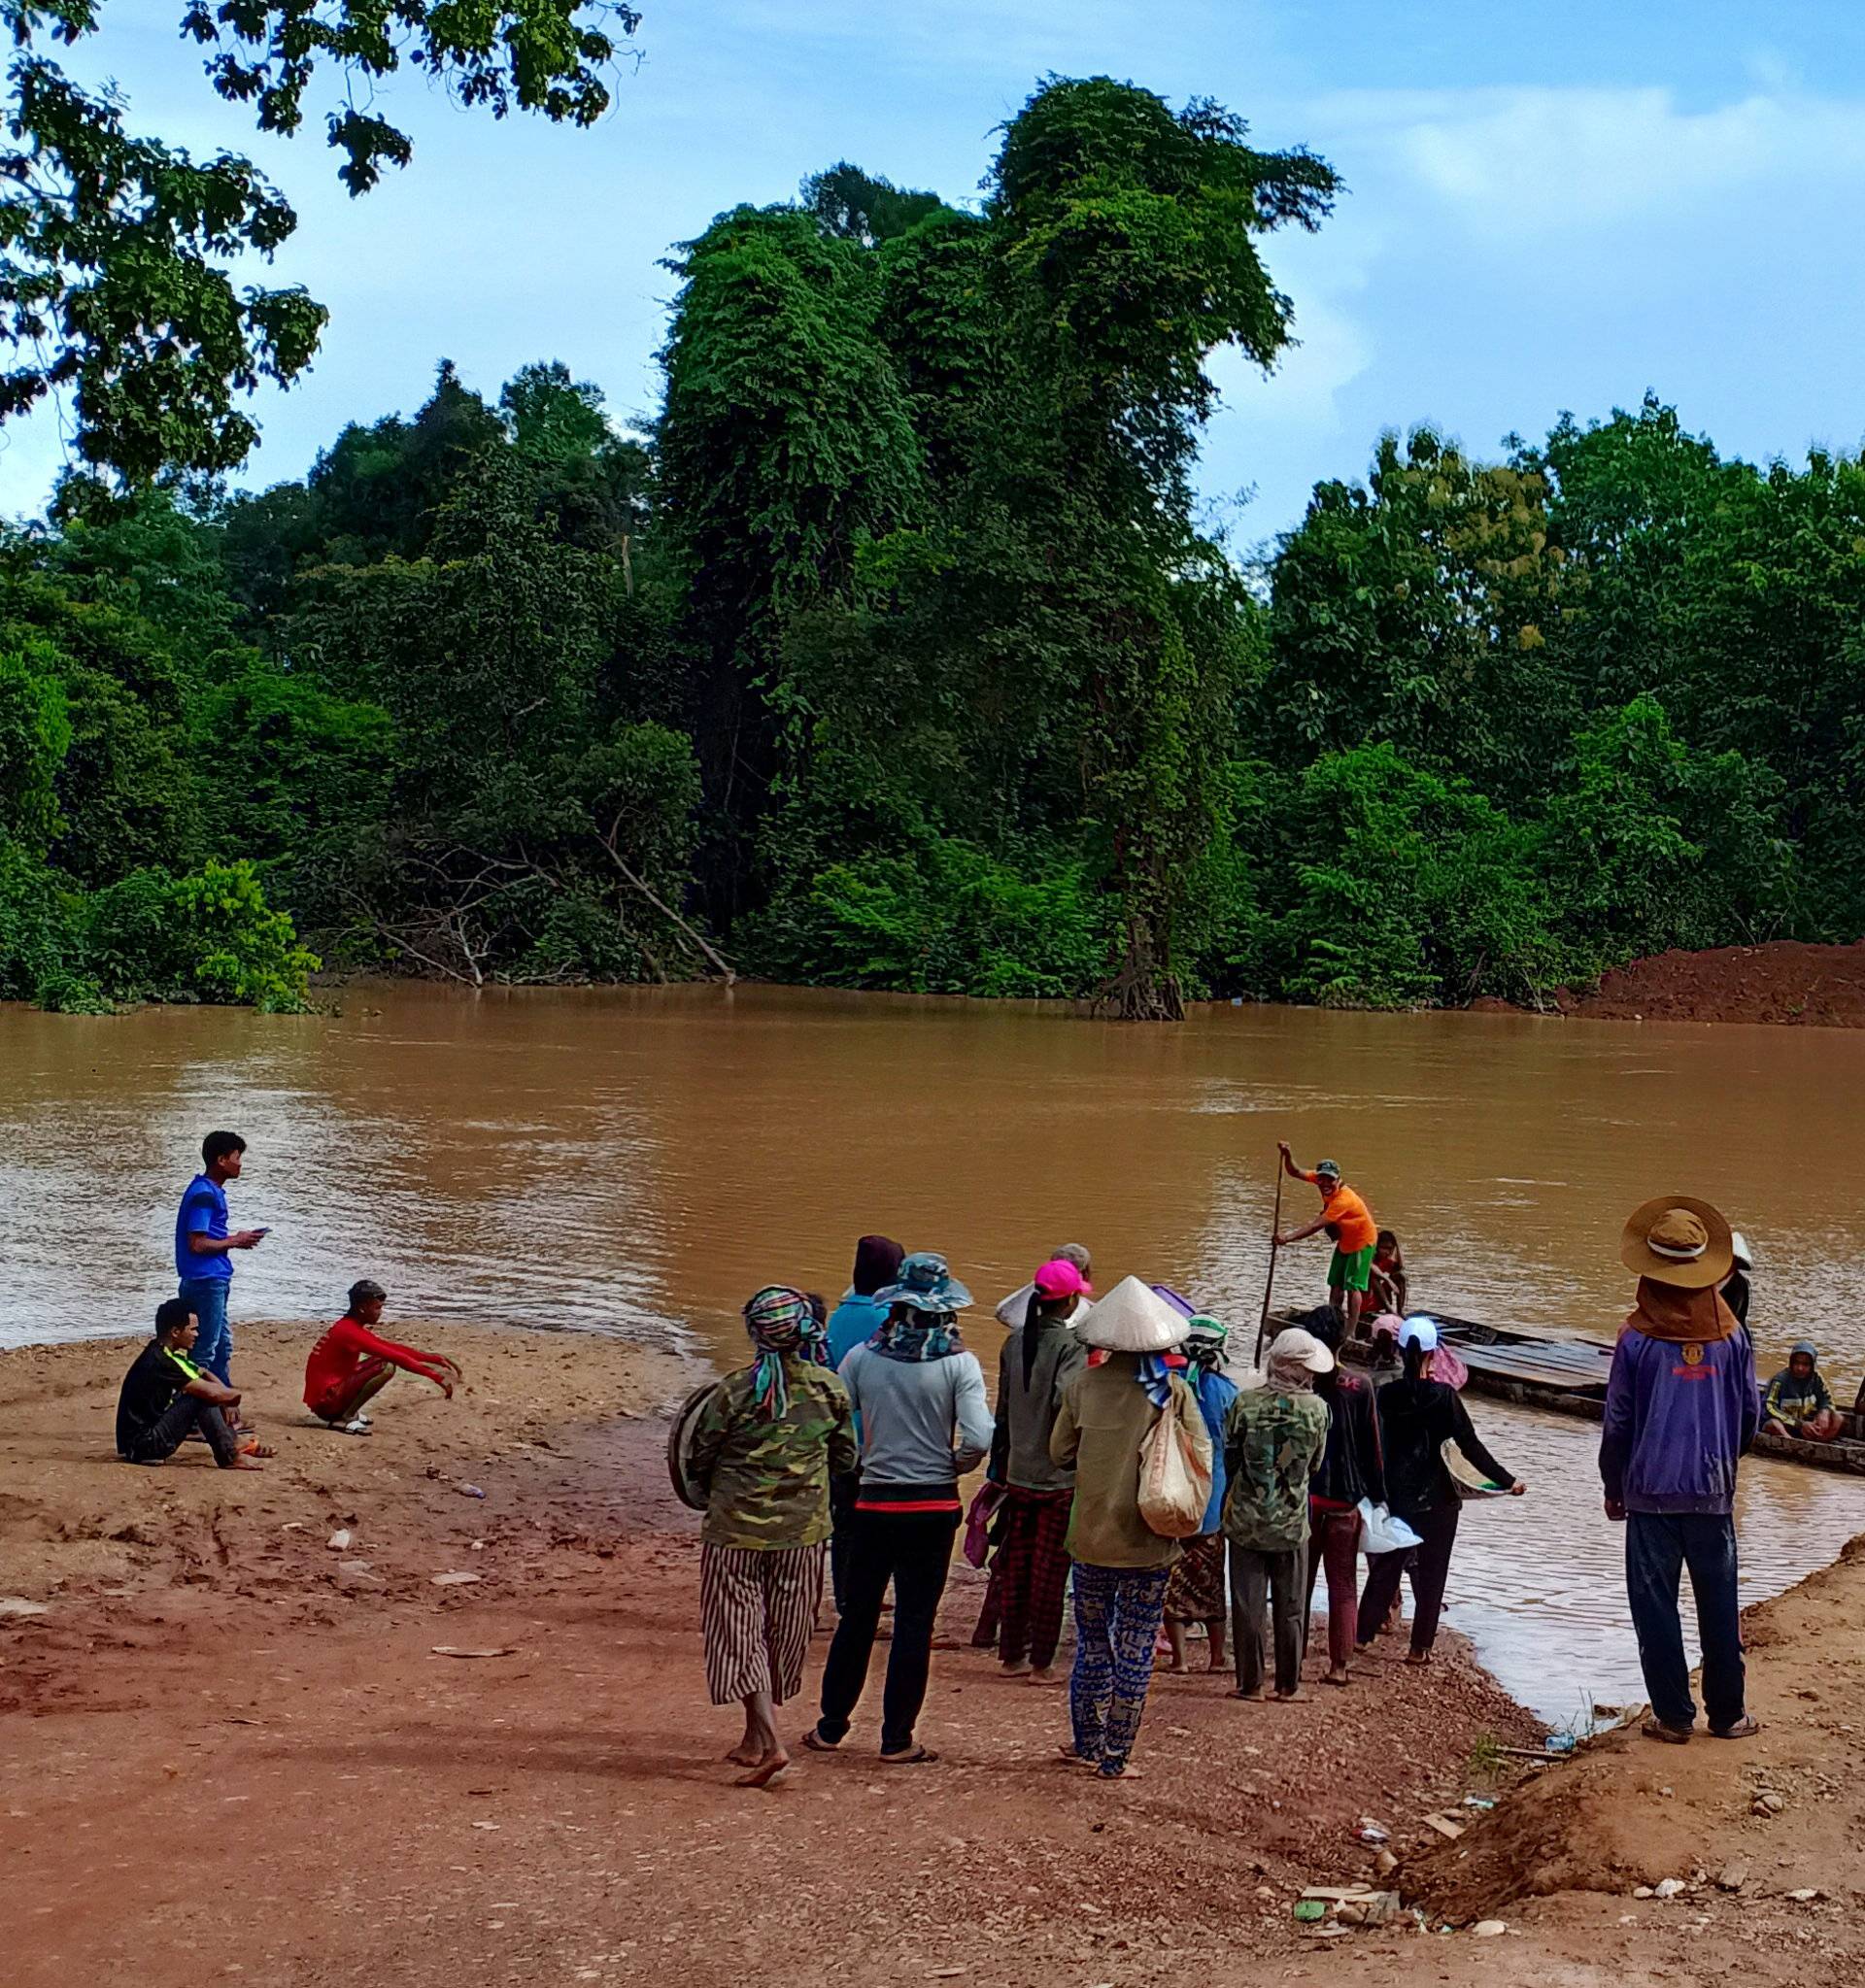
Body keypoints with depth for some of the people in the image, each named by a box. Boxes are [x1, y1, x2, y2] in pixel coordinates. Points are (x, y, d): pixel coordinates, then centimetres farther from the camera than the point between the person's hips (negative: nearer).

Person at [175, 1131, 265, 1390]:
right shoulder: (204, 1194, -18)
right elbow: (197, 1244, -22)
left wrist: (236, 1239, 7)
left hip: (214, 1280, 10)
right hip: (206, 1281, -10)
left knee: (222, 1344, 18)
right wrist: (234, 1242, -12)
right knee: (205, 1349, -5)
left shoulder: (212, 1191, 13)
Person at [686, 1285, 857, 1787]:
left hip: (737, 1528, -3)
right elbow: (845, 1458, 7)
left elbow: (698, 1463, -4)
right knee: (783, 1633, 16)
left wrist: (716, 1494, 17)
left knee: (740, 1633, 4)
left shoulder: (734, 1391, -14)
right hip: (804, 1531, 3)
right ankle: (757, 1739, 27)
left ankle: (769, 1741, -7)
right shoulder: (830, 1389, -5)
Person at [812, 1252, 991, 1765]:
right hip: (933, 1507, -2)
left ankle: (831, 1727, 23)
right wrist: (951, 1467, 3)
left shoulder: (862, 1358, -3)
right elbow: (978, 1440, -17)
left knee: (857, 1617, 15)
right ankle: (896, 1739, 10)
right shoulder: (959, 1364, -9)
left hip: (874, 1503, 2)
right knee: (914, 1622, 7)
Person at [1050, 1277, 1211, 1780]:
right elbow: (1201, 1456, -6)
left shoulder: (1085, 1384, -5)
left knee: (1092, 1643, 16)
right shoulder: (1174, 1390, -8)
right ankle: (1115, 1756, 10)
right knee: (1136, 1651, 7)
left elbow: (1061, 1451, 3)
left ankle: (1087, 1743, 24)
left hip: (1092, 1536, 1)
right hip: (1150, 1543, -1)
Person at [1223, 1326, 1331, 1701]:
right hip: (1292, 1522, 0)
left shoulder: (1245, 1402, -11)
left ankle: (1250, 1683, 12)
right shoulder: (1316, 1408, -10)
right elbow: (1315, 1464, 3)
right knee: (1290, 1608, 12)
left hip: (1246, 1520, 0)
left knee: (1247, 1604, 8)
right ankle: (1289, 1685, 17)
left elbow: (1229, 1457, -1)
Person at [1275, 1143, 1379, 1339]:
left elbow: (1316, 1226, -40)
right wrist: (1287, 1155, -34)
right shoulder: (1321, 1180, -15)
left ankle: (1351, 1333, -8)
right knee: (1336, 1284, 11)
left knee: (1352, 1286, -9)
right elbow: (1295, 1172, -13)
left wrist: (1288, 1239, -43)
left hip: (1362, 1242, -8)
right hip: (1344, 1241, 9)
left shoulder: (1343, 1200, -37)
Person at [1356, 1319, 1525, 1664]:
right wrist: (1506, 1481, -5)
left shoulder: (1387, 1395, -6)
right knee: (1430, 1573, 7)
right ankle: (1420, 1648, 10)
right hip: (1437, 1499, -3)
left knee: (1386, 1565, 16)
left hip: (1396, 1496, 3)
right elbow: (1471, 1446, -12)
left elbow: (1378, 1445, 4)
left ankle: (1363, 1633, 20)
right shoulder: (1443, 1395, -14)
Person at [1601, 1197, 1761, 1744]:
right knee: (1719, 1606, 12)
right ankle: (1727, 1713, 19)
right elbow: (1751, 1412, 6)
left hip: (1651, 1493, -2)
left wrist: (1614, 1488, 9)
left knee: (1655, 1606, 6)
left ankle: (1673, 1716, 9)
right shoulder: (1730, 1334, -3)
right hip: (1714, 1493, 2)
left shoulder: (1637, 1339, -10)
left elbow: (1617, 1422, -5)